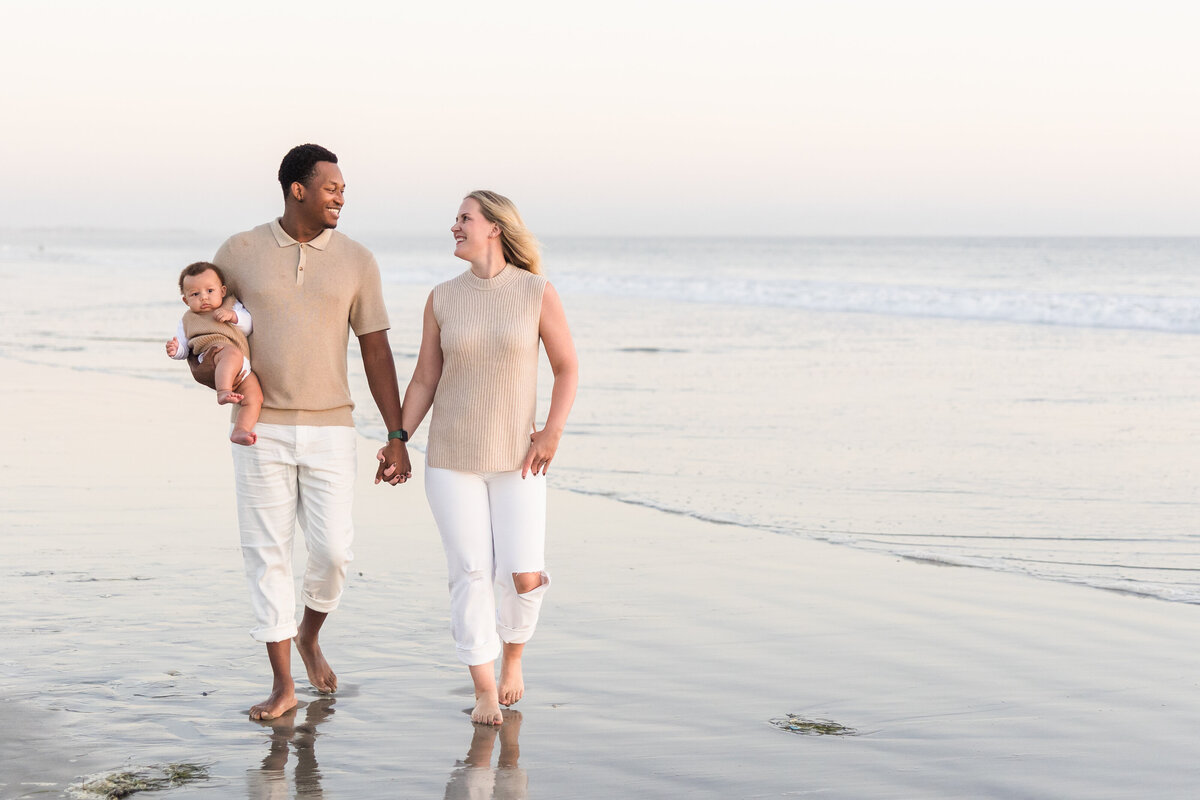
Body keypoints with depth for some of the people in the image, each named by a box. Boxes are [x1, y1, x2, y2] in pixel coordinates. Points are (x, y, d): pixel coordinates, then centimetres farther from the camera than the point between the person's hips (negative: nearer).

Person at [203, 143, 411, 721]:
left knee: (332, 550, -5)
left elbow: (376, 353, 1)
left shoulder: (356, 261, 0)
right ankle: (282, 684, 9)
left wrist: (397, 438, -2)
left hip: (329, 431, 0)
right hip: (261, 429, 0)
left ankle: (309, 636, 27)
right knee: (267, 554, 1)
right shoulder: (240, 252, -1)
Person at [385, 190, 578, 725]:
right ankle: (485, 691, 8)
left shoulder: (538, 293, -6)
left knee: (525, 576, -7)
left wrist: (551, 434, -10)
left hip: (516, 460, -1)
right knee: (471, 573, -3)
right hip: (451, 459, 1)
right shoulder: (442, 299, 0)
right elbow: (424, 380, 5)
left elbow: (567, 366, 1)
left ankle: (512, 656, 24)